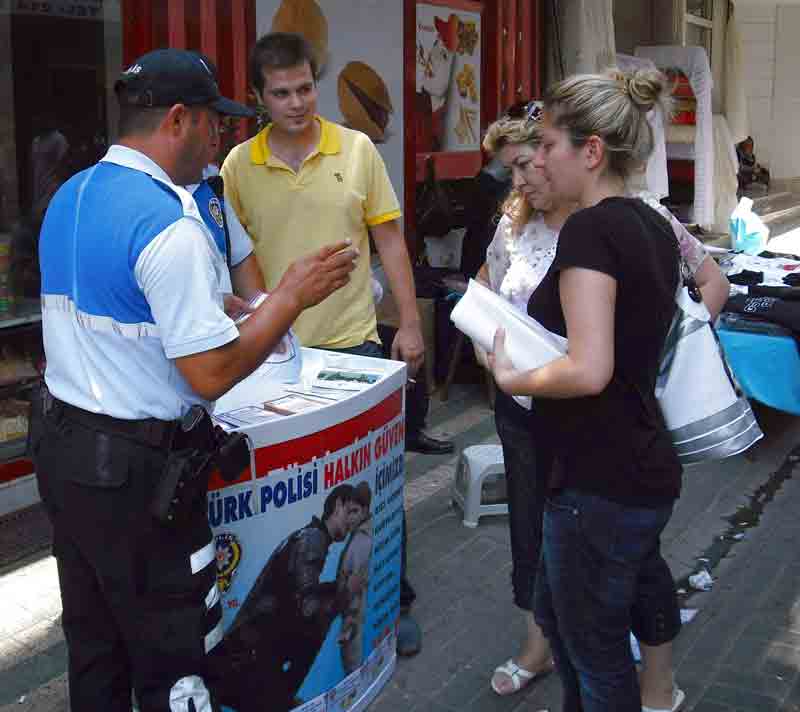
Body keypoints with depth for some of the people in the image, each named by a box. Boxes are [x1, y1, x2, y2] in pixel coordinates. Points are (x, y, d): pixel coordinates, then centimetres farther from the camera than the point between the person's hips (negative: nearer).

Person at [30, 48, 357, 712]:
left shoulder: (68, 197, 8)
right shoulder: (170, 225, -20)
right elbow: (210, 374, -21)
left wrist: (223, 310, 22)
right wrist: (292, 295, -11)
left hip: (61, 443, 9)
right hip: (136, 470, -9)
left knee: (93, 646, 21)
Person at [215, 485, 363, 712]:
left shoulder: (309, 536, 13)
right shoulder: (314, 538, -14)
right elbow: (309, 609, -22)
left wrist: (339, 586, 13)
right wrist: (347, 591, -7)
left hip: (255, 650, 9)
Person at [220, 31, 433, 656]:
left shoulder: (357, 150, -2)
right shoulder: (239, 166, 0)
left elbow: (389, 239, 2)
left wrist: (410, 323, -1)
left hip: (352, 341, -1)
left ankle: (394, 601, 24)